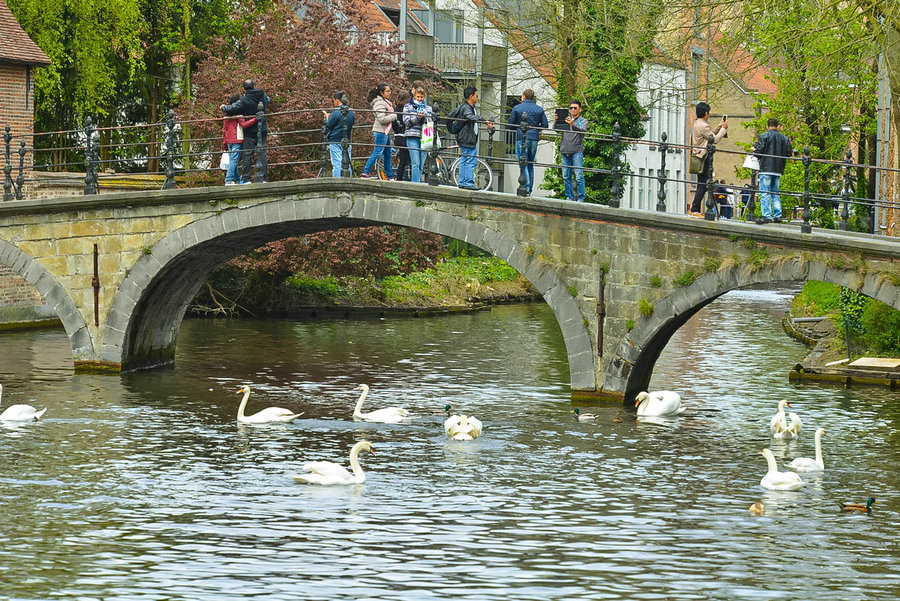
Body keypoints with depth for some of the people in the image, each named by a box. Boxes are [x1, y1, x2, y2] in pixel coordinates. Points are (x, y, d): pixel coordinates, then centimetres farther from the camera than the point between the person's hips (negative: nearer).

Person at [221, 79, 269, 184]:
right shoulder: (263, 96, 2)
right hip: (262, 130, 4)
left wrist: (223, 107, 5)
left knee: (247, 155, 1)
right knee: (261, 154, 7)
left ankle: (245, 178, -1)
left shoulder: (244, 100, -15)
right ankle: (263, 178, 5)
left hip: (250, 132, -4)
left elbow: (231, 109, -15)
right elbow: (268, 101, 25)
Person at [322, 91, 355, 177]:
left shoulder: (336, 112, -14)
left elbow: (328, 126, -9)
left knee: (336, 164, -5)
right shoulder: (351, 113, 6)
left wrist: (327, 117, 11)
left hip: (335, 142, -6)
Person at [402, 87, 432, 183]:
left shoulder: (428, 108, 16)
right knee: (415, 163, -12)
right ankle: (416, 183, -15)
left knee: (421, 164, 3)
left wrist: (424, 117, -10)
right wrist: (417, 117, -15)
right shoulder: (408, 106, 8)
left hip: (424, 138, 3)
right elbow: (406, 121, -2)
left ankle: (414, 182, 10)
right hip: (412, 137, -3)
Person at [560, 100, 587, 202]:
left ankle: (581, 198, -6)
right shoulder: (565, 119, 17)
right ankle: (569, 196, 11)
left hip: (577, 151, -4)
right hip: (565, 151, 4)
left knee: (579, 176, -9)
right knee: (566, 176, 3)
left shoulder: (583, 121, 8)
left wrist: (573, 125, -29)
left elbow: (583, 131, -11)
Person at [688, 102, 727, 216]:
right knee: (703, 185, -9)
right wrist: (723, 128, -3)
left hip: (699, 158, 10)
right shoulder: (703, 126, -17)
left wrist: (720, 126, 21)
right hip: (703, 158, -10)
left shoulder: (697, 124, 15)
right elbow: (715, 139, -16)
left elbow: (711, 134, 24)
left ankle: (696, 210, 13)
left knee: (701, 185, 13)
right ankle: (695, 209, -12)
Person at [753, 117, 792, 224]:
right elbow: (788, 154, 7)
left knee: (764, 193, -5)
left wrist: (754, 149, 11)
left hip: (766, 168, -5)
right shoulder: (784, 138, 9)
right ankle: (777, 216, 9)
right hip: (778, 170, 5)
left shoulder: (764, 136, -6)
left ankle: (766, 215, -13)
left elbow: (759, 151, -11)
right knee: (775, 192, 14)